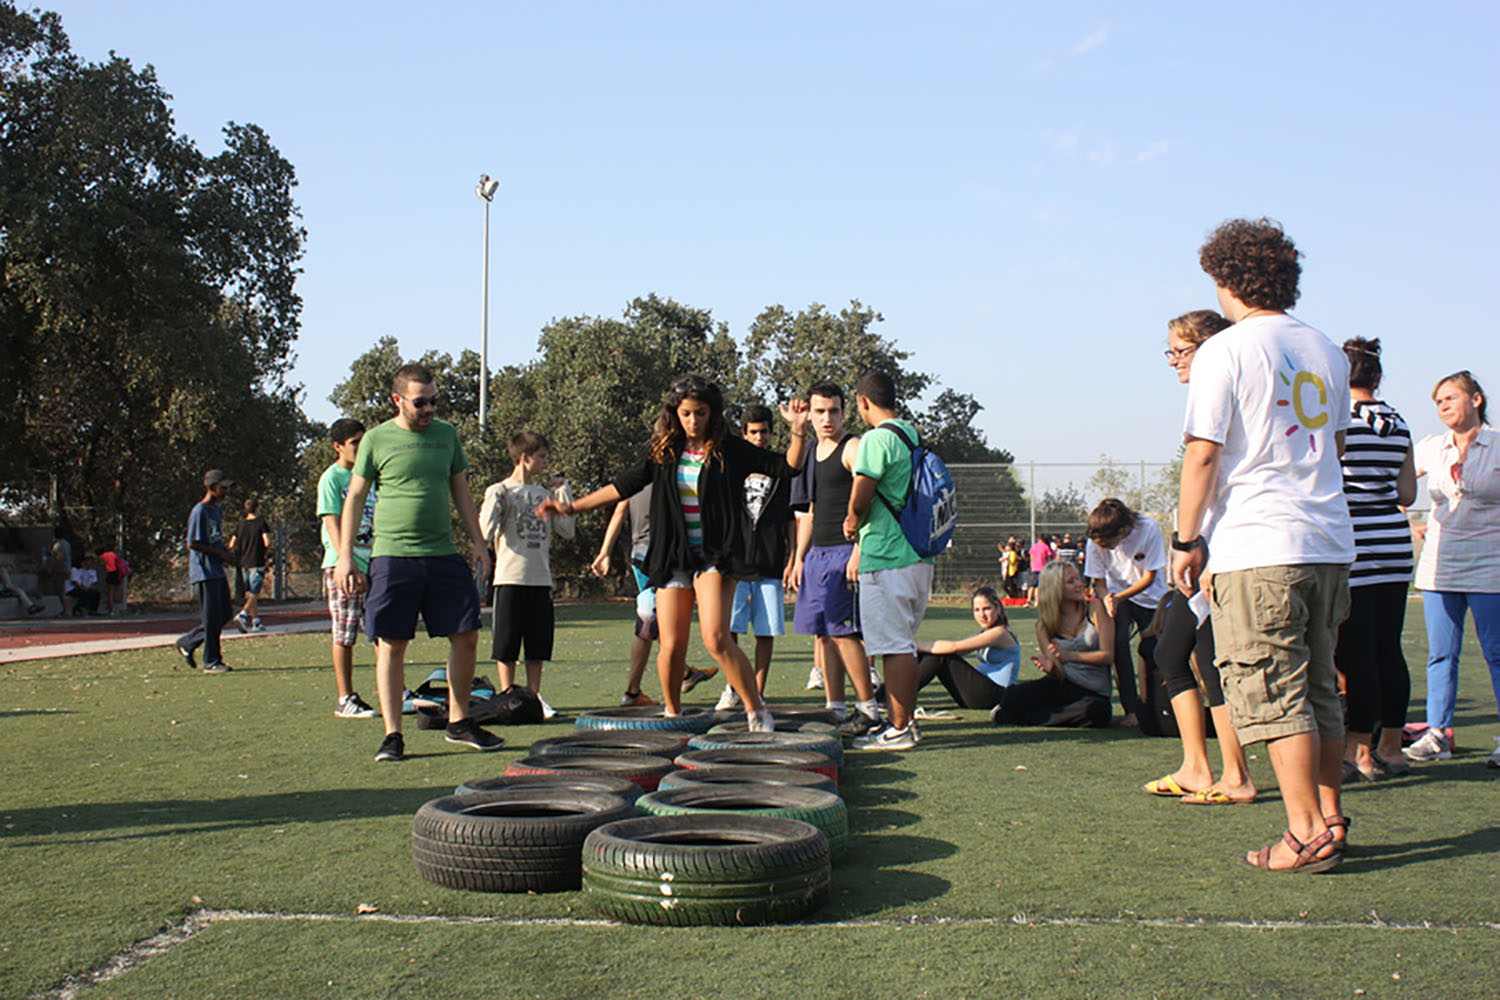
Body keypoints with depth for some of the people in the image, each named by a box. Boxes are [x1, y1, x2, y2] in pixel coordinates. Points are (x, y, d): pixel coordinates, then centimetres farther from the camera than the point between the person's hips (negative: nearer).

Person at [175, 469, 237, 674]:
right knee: (211, 618, -5)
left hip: (218, 571, 9)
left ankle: (188, 643, 23)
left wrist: (226, 553, 7)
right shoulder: (200, 511, -12)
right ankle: (211, 662, 2)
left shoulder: (218, 509, 15)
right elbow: (192, 543, -16)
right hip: (204, 571, -9)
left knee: (225, 614, 10)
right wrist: (220, 553, -15)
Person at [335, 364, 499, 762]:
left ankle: (459, 722, 18)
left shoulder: (446, 434, 12)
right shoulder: (377, 439, 1)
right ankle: (392, 734, 5)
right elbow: (355, 497, 3)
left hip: (444, 554, 4)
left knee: (466, 636, 3)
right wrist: (345, 557, -3)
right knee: (391, 645, -2)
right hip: (393, 555, -4)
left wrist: (477, 541, 10)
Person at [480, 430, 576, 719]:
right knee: (507, 644, 1)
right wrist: (494, 500, -17)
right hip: (510, 579, -5)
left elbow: (567, 530, 8)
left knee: (539, 642, 8)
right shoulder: (500, 492, -2)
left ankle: (534, 696, 17)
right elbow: (486, 533, -10)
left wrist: (563, 490, 7)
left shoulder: (545, 493, 13)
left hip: (541, 579, 5)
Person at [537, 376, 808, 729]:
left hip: (715, 557, -3)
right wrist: (572, 506, 12)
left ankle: (757, 710, -5)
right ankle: (672, 714, 26)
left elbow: (785, 467, -2)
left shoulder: (731, 451, -1)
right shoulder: (664, 452, 7)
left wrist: (798, 433, -19)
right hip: (673, 558, 3)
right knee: (672, 647, 2)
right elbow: (625, 485, 13)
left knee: (715, 638, -19)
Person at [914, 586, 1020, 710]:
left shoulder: (1000, 633, -14)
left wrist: (917, 646, -17)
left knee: (940, 657, -18)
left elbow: (954, 647, -20)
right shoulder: (984, 633, 16)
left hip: (996, 694, -9)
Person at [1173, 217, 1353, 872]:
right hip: (1329, 542, 7)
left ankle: (1306, 834, -2)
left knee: (1272, 695, -2)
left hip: (1256, 548, -7)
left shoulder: (1224, 352, -8)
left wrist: (1187, 539, -4)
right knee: (1319, 688, 15)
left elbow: (1203, 453, -11)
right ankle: (1331, 821, 20)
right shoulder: (1326, 352, 13)